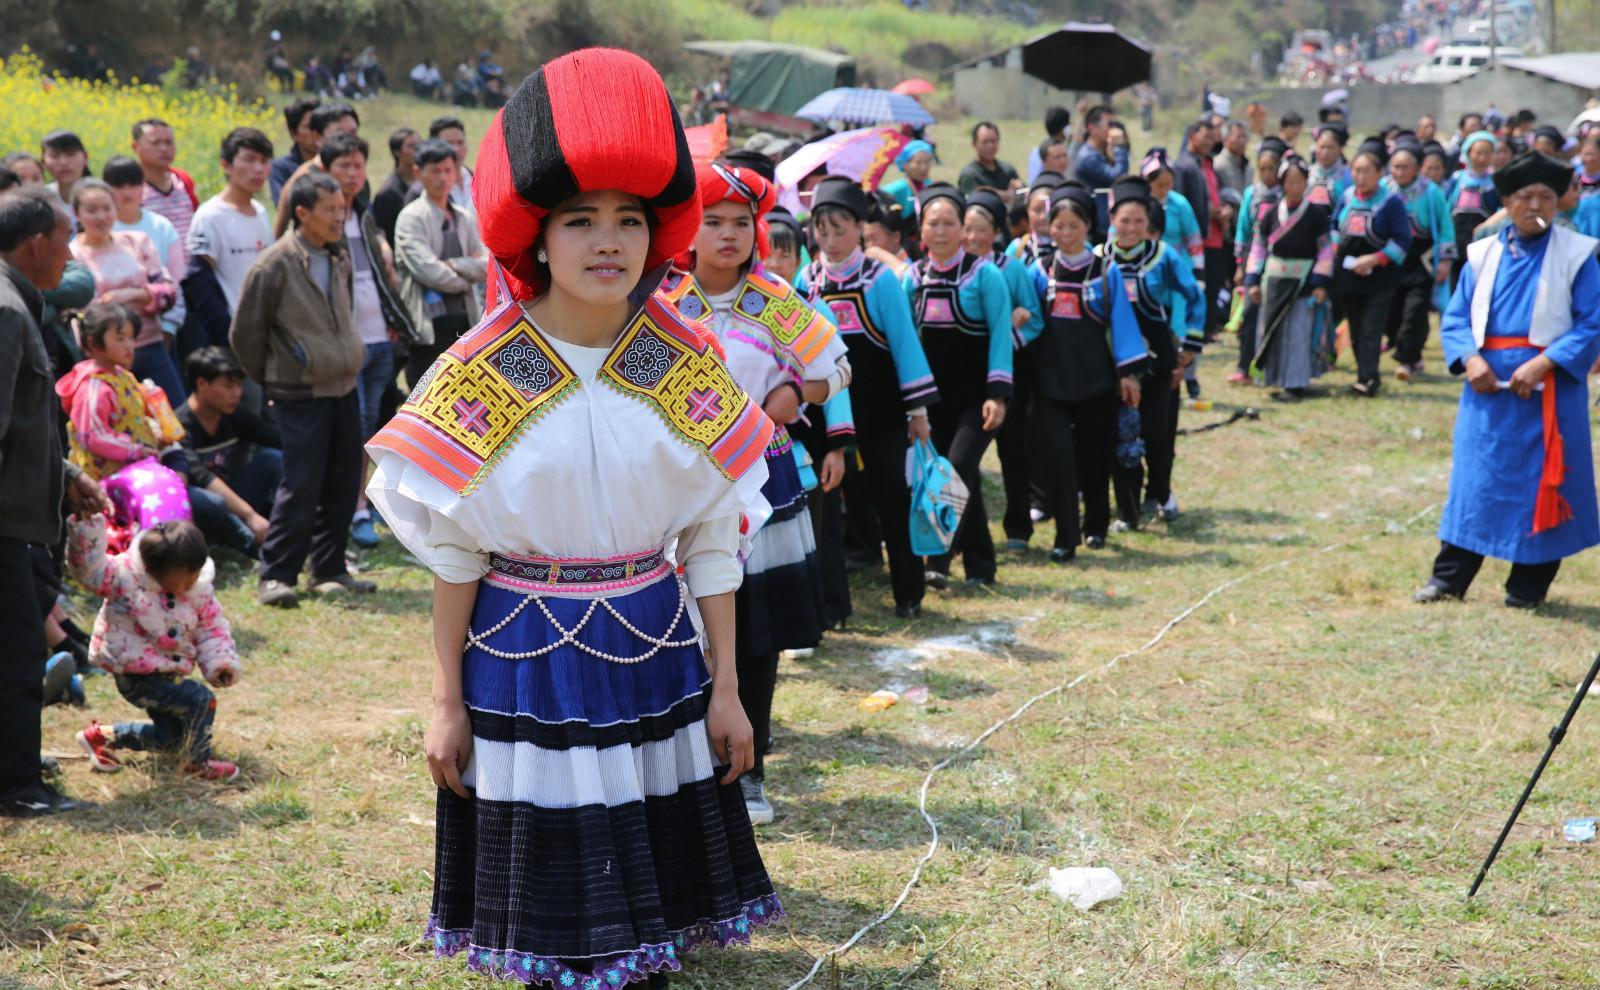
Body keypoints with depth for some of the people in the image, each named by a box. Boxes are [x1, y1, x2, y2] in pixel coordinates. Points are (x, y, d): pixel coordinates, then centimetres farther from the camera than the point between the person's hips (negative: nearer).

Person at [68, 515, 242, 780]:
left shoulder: (199, 590, -5)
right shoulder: (124, 577, -20)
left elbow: (212, 629, 3)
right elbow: (88, 568, -29)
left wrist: (221, 662, -12)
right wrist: (86, 526, -43)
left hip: (167, 671, 8)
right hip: (135, 676, -8)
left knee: (170, 737, 18)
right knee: (200, 700, -21)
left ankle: (103, 736, 34)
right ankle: (197, 763, -1)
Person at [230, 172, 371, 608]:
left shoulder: (339, 258, 10)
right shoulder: (275, 265, -13)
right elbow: (245, 333, -6)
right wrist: (270, 380, 3)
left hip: (344, 388, 7)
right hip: (302, 396, -7)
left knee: (343, 485, 9)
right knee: (301, 488, -8)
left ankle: (329, 571, 20)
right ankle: (275, 576, 1)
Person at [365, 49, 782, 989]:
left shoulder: (688, 365, -2)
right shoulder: (481, 375, -8)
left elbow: (713, 540, 1)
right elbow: (453, 553, -3)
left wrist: (726, 689, 1)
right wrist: (447, 702, -2)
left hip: (654, 647, 2)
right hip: (524, 656, -2)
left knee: (655, 860, 9)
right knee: (546, 856, 6)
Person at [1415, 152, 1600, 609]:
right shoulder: (1482, 255, 7)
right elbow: (1455, 318, 8)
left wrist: (1544, 362, -18)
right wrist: (1469, 358, -11)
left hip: (1549, 390, -2)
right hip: (1487, 386, 2)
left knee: (1541, 483, 3)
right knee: (1473, 479, 5)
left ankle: (1529, 584, 14)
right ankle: (1449, 577, 11)